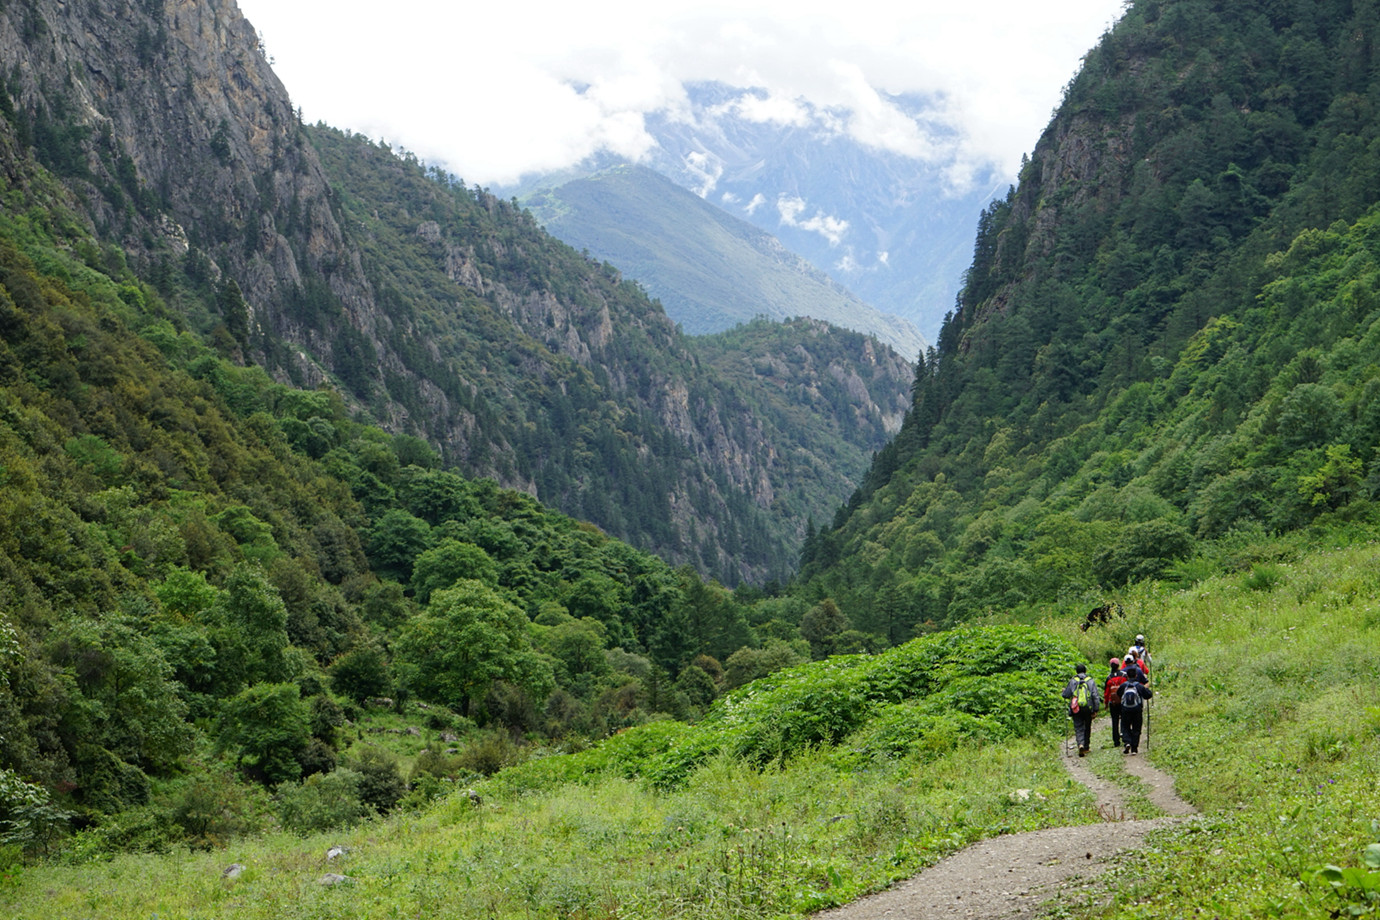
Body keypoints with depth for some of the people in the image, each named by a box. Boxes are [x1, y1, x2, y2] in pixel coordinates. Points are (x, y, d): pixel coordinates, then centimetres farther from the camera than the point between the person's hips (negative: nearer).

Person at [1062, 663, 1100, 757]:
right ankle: (1086, 747, 21)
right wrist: (1096, 709, -1)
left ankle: (1081, 744, -24)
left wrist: (1064, 690, 27)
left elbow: (1066, 695, 3)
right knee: (1087, 728, 15)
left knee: (1078, 728, -1)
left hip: (1076, 709, -1)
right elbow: (1095, 696, -3)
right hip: (1088, 708, 1)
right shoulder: (1090, 681, 2)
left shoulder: (1072, 681, 1)